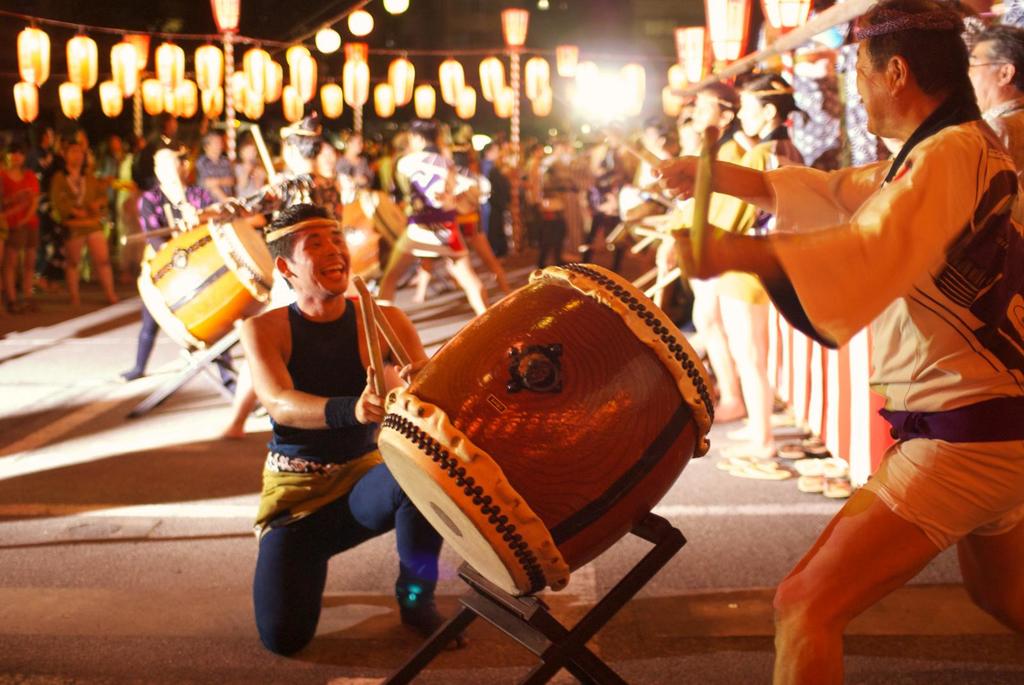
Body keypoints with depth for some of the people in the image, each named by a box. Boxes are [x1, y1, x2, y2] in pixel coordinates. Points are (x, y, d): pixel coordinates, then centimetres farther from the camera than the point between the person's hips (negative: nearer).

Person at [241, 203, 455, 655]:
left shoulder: (383, 321, -5)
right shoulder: (264, 329, -8)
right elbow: (278, 402, -27)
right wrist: (351, 410, -47)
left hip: (364, 480, 0)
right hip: (293, 491, 0)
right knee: (282, 635, -17)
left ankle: (416, 597, -7)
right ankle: (311, 558, 19)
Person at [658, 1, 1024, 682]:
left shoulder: (948, 156, -18)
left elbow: (875, 249, -38)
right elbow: (840, 192, 19)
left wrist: (738, 251, -50)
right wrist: (723, 176, 11)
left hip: (959, 437, -11)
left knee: (807, 605, -13)